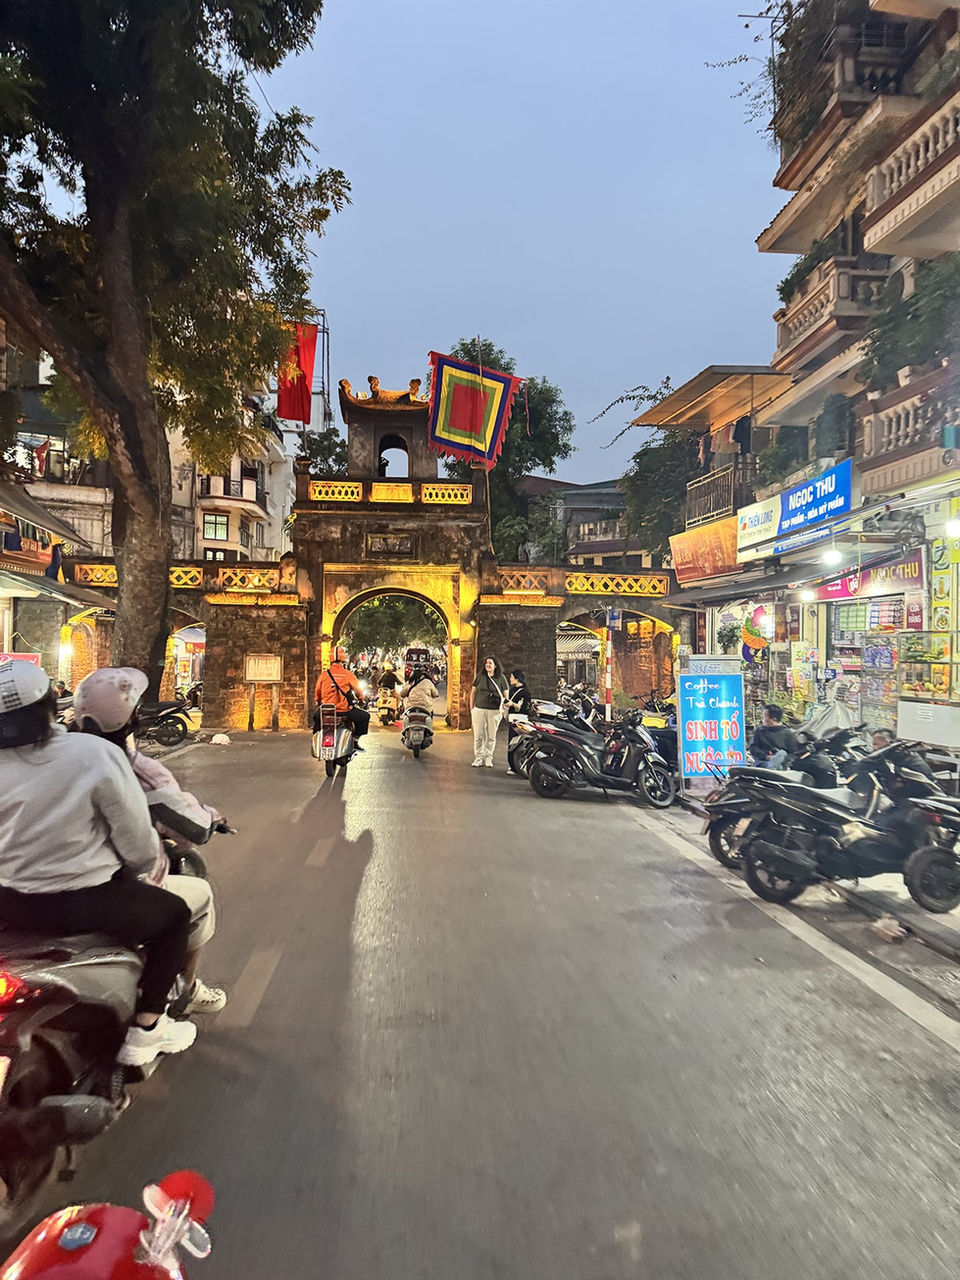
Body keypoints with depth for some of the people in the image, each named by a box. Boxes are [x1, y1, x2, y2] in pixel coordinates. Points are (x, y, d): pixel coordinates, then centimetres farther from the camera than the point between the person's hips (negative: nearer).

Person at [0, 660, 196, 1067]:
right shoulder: (95, 753, -19)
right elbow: (138, 842, -15)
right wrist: (143, 862, 7)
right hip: (85, 904, -5)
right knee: (174, 912, 18)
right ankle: (145, 1030, 14)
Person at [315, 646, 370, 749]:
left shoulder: (323, 674, 2)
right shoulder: (348, 674, -5)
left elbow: (318, 694, 13)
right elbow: (359, 691, 6)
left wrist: (319, 703, 34)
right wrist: (361, 700, 28)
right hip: (345, 710, -3)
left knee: (317, 717, 35)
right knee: (365, 716, 18)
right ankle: (355, 740, 15)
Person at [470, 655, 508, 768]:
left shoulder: (500, 678, 3)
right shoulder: (480, 676, 6)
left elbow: (505, 695, 7)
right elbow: (473, 692, 11)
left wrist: (503, 709, -2)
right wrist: (471, 708, 6)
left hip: (495, 711, -1)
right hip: (479, 709, 1)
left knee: (491, 736, 4)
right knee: (478, 735, 1)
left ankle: (488, 758, 13)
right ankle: (478, 757, 10)